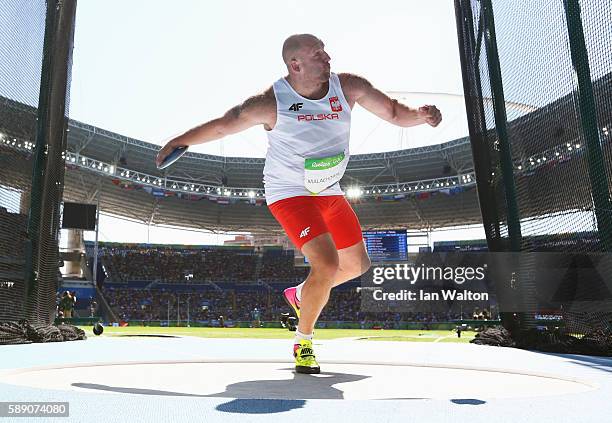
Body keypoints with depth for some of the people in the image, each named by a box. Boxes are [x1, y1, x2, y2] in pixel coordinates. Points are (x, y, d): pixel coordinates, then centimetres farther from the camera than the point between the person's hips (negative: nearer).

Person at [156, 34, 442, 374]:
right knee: (327, 265, -22)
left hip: (329, 191, 6)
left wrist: (420, 115, -24)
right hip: (288, 193, -6)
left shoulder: (349, 86, -9)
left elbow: (394, 113, -3)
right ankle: (303, 341, 4)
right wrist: (177, 141, 1)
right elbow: (222, 126, -7)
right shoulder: (271, 103, -19)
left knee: (357, 265, 15)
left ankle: (300, 294, 40)